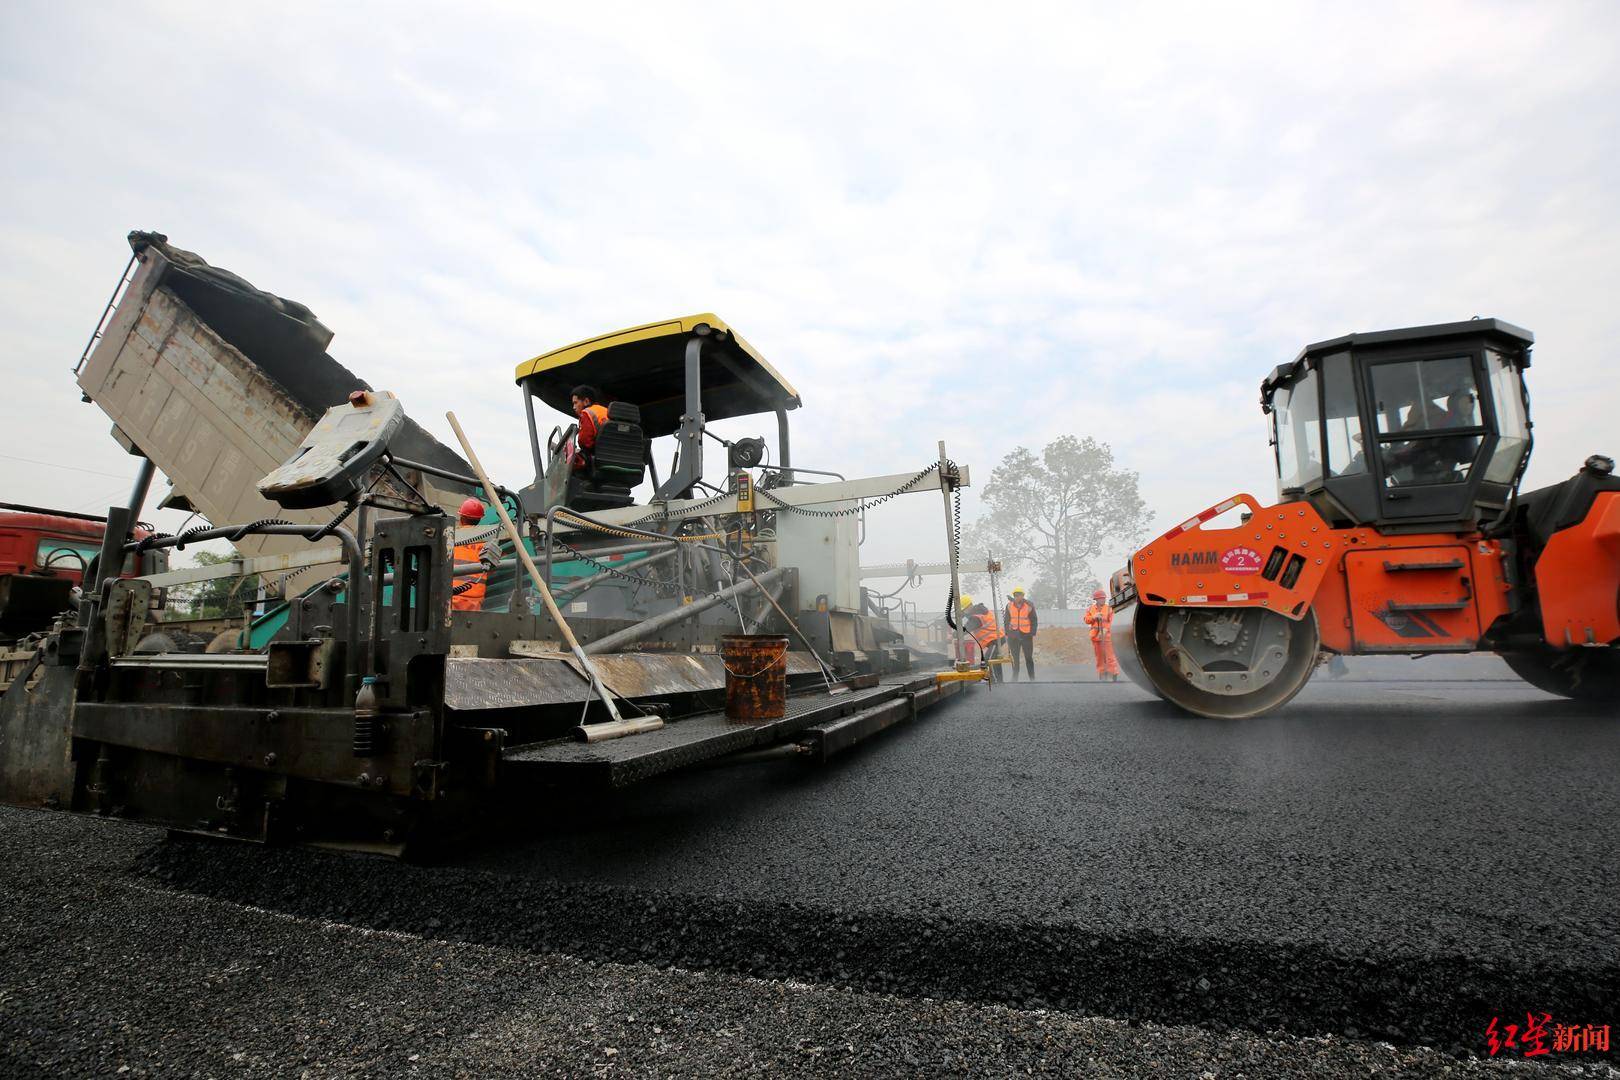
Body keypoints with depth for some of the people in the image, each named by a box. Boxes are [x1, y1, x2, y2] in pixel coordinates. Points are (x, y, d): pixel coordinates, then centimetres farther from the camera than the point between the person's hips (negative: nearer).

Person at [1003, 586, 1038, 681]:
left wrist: (1033, 635, -4)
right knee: (1014, 658, 4)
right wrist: (1007, 635, 8)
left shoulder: (1029, 606, -4)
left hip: (1026, 635, -2)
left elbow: (1034, 621, 1)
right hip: (1013, 635, 2)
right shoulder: (1009, 605, 3)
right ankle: (1015, 679, 13)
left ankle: (1032, 679, 11)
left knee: (1029, 657, 2)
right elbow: (1007, 621, 11)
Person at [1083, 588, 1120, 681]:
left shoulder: (1109, 609, 0)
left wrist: (1105, 630, -23)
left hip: (1106, 636, -3)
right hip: (1095, 636, 3)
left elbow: (1110, 622, -8)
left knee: (1109, 656, -8)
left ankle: (1114, 675, -6)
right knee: (1099, 656, 10)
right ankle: (1102, 674, 19)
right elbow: (1087, 620, 3)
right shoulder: (1090, 609, 9)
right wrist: (1094, 617, -14)